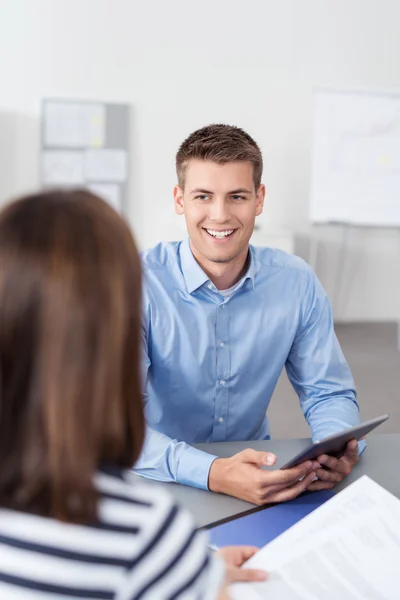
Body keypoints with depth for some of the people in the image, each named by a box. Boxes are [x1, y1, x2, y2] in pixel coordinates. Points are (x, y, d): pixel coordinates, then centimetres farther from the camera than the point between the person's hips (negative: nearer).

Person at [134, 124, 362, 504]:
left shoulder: (296, 282, -6)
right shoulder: (139, 284, -17)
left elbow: (328, 393, 3)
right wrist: (212, 474, -39)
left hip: (256, 470, 3)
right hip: (161, 479, -2)